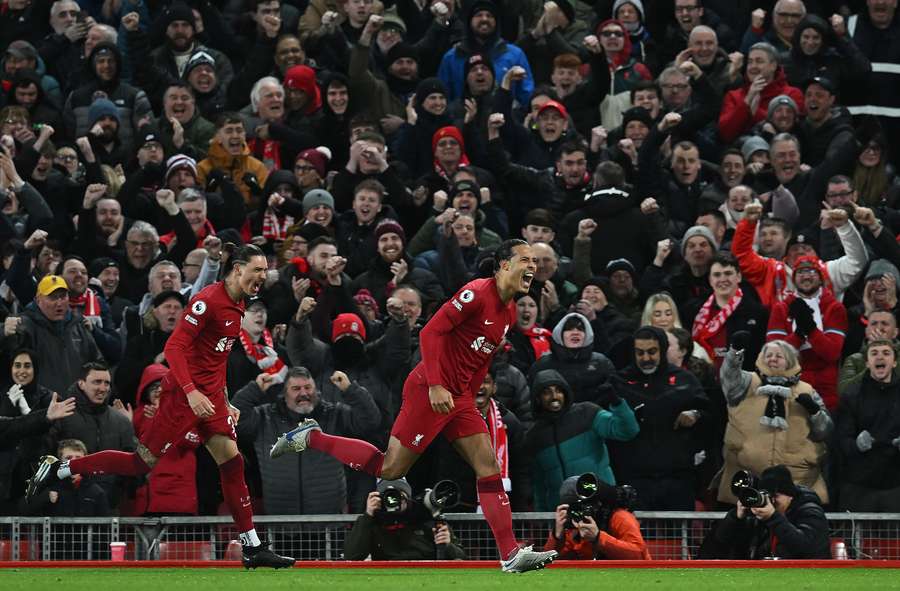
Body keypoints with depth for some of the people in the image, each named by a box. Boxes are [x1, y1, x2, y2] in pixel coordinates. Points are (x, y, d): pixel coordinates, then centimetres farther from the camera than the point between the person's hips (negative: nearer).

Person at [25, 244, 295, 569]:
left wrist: (224, 402, 22)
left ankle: (252, 548, 4)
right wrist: (191, 392, -31)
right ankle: (57, 468, 8)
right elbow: (174, 347, -22)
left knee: (232, 462, 1)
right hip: (183, 394, -9)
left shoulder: (237, 306, 12)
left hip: (210, 397, 9)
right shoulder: (209, 300, -18)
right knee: (143, 462, -4)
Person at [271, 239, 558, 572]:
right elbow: (430, 332, -20)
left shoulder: (509, 313, 13)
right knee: (390, 469, -5)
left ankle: (511, 555, -2)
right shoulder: (477, 293, -16)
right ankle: (310, 438, 10)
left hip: (459, 397, 9)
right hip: (429, 391, -9)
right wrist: (435, 386, -25)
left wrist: (470, 398, 17)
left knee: (489, 466, 0)